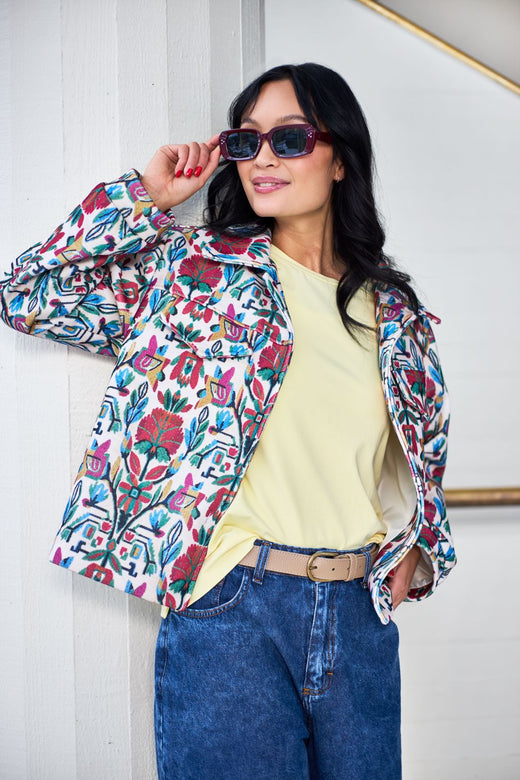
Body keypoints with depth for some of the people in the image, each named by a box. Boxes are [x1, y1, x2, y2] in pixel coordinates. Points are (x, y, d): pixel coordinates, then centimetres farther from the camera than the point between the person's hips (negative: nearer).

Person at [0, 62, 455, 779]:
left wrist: (411, 548, 9)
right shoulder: (197, 269, 2)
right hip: (231, 611, -3)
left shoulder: (393, 311, 10)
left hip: (361, 613, 4)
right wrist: (145, 196, -3)